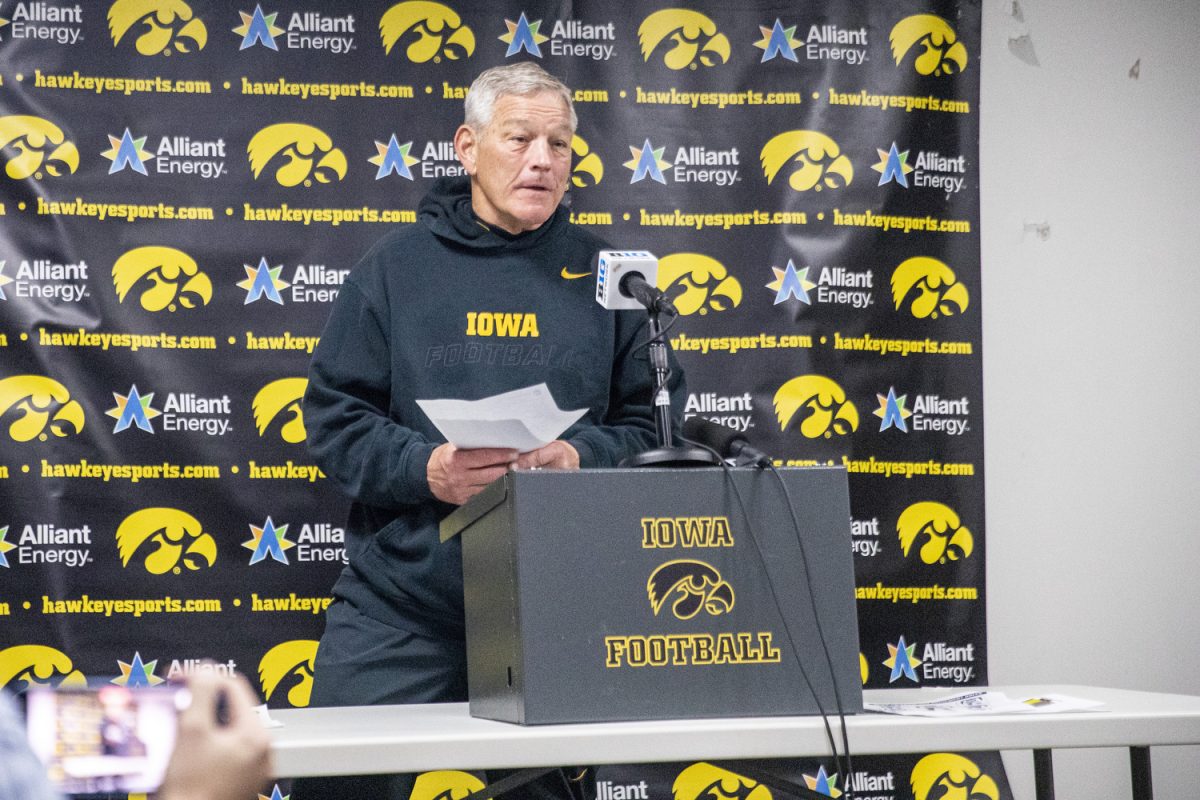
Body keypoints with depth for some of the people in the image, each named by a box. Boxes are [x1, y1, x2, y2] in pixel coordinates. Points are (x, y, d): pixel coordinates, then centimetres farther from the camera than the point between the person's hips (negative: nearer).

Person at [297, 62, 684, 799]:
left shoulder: (602, 275, 9)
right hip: (401, 605, -1)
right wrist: (423, 467, -14)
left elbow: (655, 424, 8)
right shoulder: (398, 266, 6)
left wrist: (582, 457, -12)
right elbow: (334, 418, 3)